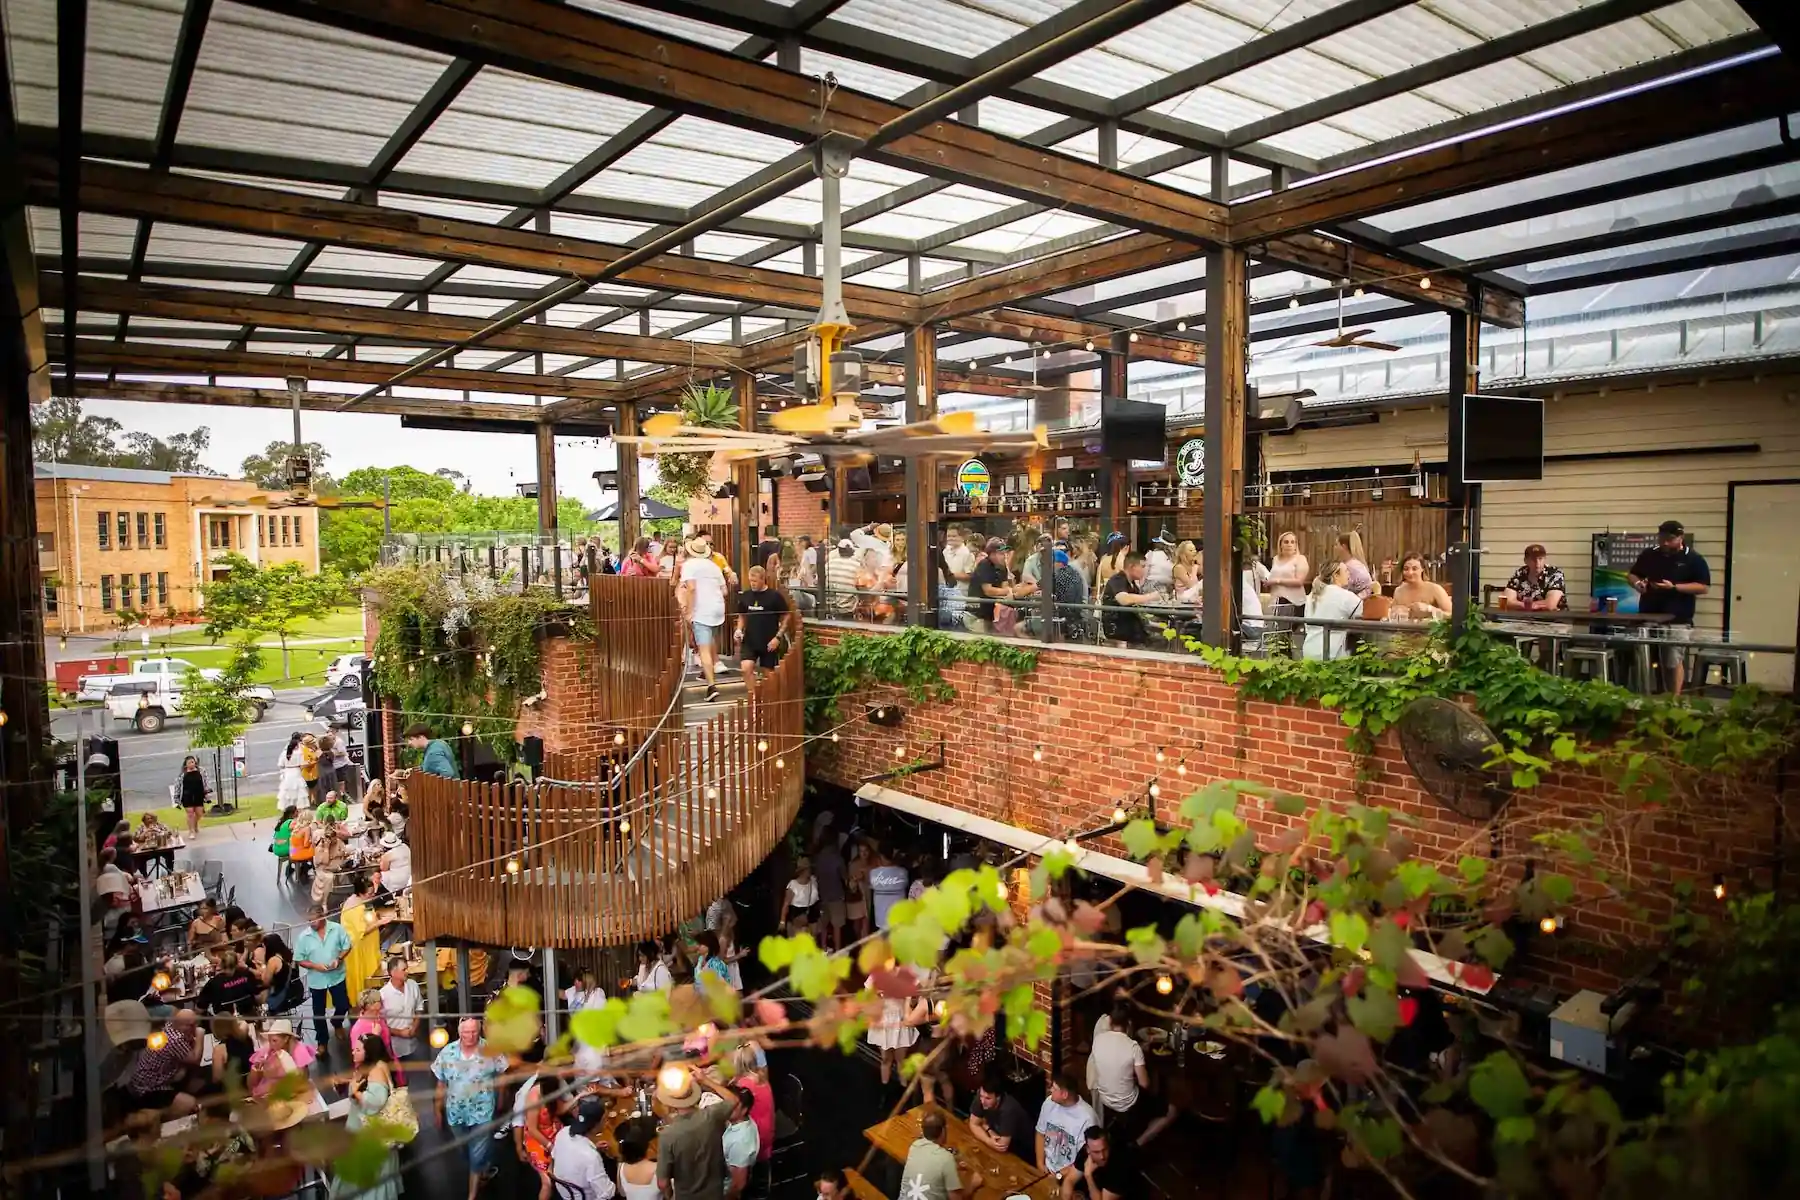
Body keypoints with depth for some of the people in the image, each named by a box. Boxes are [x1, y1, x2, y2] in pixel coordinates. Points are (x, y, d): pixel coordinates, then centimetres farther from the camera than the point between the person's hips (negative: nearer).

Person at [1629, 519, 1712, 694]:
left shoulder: (1693, 560, -3)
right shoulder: (1648, 555, 9)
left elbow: (1703, 587, -7)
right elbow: (1632, 574, 18)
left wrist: (1674, 587, -19)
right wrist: (1637, 583, -6)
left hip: (1677, 621, -4)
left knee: (1675, 661, -4)